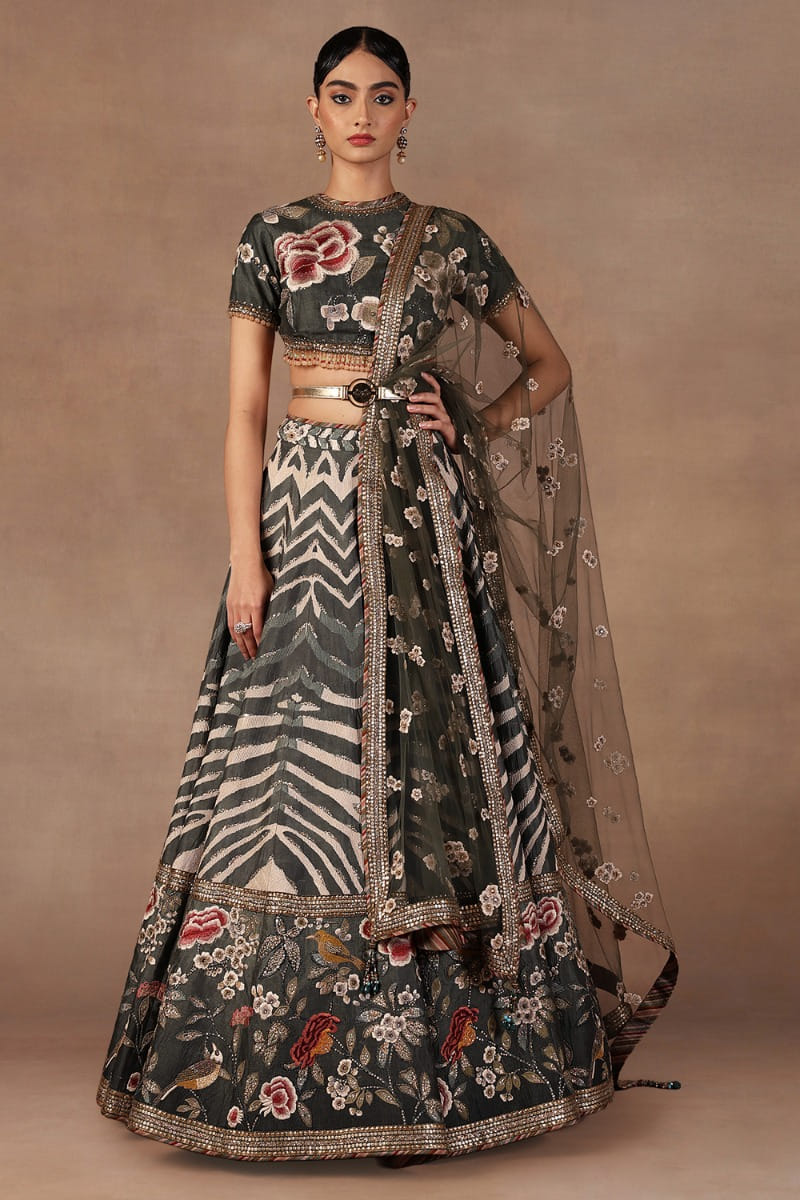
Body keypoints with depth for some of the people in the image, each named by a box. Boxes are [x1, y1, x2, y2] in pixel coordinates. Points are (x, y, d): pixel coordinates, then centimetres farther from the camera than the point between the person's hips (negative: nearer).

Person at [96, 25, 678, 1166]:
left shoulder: (452, 241, 7)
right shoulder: (271, 237, 6)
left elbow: (549, 364, 17)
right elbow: (244, 408, 1)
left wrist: (472, 429, 0)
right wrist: (246, 554, -8)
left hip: (423, 518, 0)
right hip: (307, 508, 0)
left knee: (428, 763, 0)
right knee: (298, 768, 0)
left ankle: (424, 1059, 11)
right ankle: (280, 1050, 12)